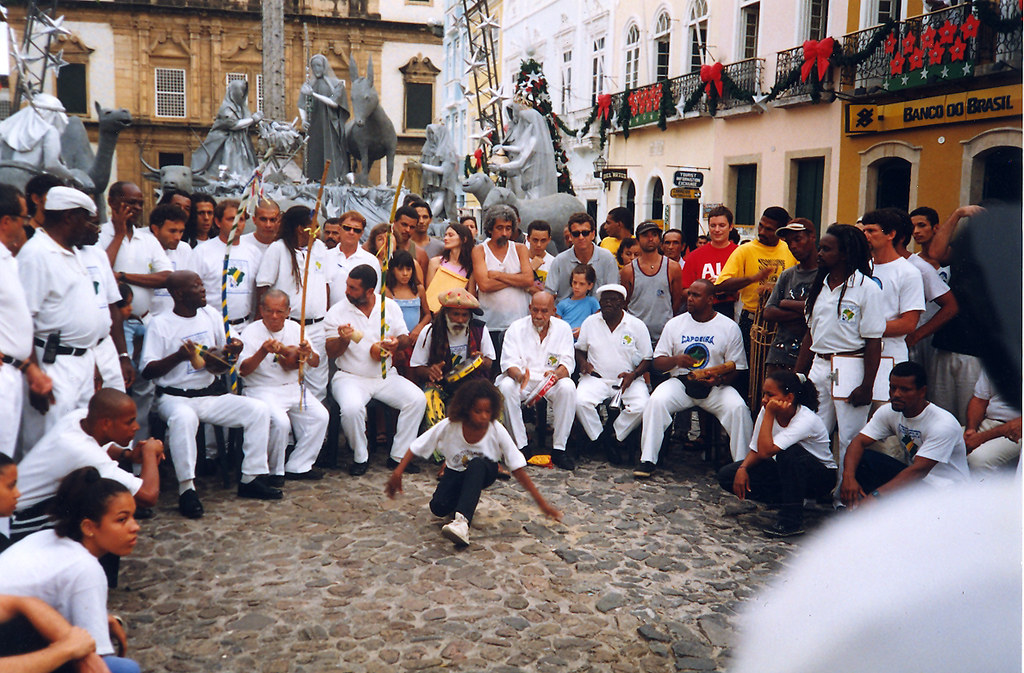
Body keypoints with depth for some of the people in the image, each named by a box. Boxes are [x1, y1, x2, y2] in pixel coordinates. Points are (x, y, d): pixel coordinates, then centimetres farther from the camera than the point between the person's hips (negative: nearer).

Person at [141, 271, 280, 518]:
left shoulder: (211, 315, 11)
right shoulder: (160, 324, -5)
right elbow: (147, 370, -11)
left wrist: (230, 352, -5)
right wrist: (179, 356, -23)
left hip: (210, 394, 5)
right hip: (174, 397, -5)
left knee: (259, 410, -12)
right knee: (184, 418, -39)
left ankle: (251, 478, -7)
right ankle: (186, 488, -31)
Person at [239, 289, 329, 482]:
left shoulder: (295, 329, 10)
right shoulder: (251, 332, -4)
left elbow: (316, 363, 10)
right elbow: (243, 370, -14)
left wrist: (309, 353, -14)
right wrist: (263, 352, -30)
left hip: (294, 387, 5)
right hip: (262, 390, -5)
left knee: (320, 416, -16)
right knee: (280, 421, -30)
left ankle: (297, 466, -3)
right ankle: (275, 471, -7)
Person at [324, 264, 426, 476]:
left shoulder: (389, 306, 5)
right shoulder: (337, 312, -3)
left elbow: (405, 338, 8)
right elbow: (331, 352, -5)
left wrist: (397, 343, -16)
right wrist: (344, 340, -26)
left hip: (386, 376, 3)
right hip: (350, 377, -3)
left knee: (417, 399, -20)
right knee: (352, 408, -34)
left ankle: (398, 455, -5)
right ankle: (360, 457, -6)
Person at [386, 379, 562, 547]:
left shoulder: (497, 431, -24)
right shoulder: (449, 426, -23)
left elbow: (518, 469, -21)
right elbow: (416, 447, -12)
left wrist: (542, 504, -23)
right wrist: (397, 473, -20)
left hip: (485, 472, -1)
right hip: (455, 472, 1)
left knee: (477, 464, -38)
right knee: (438, 507, -27)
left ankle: (462, 519, -46)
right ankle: (467, 501, 6)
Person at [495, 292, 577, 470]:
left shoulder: (563, 328, 4)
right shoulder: (516, 328, 1)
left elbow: (568, 362, -3)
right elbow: (509, 361, -7)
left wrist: (557, 374, -28)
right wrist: (519, 375, -32)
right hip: (521, 380, 0)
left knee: (568, 387, -32)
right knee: (506, 387, -32)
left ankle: (559, 448, -22)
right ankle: (520, 446, -23)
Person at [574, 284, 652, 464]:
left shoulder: (637, 325, 4)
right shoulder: (590, 322, 10)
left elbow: (647, 359, 5)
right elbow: (579, 349, 19)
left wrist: (633, 375, -14)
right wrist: (582, 362, -4)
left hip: (629, 380, -1)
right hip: (597, 378, 1)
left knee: (642, 406, -30)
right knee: (580, 401, -30)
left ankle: (614, 435, -8)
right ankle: (603, 442, -12)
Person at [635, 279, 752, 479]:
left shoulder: (729, 327, 3)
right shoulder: (674, 324, 8)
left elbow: (736, 369, 2)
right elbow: (657, 361, 7)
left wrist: (719, 379, -20)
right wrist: (676, 360, -16)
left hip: (716, 387, -1)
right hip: (680, 382, 1)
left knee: (738, 408, -29)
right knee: (656, 401, -27)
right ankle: (647, 460, -20)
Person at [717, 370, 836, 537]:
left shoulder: (806, 420, -29)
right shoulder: (767, 411, -11)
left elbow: (766, 451, -40)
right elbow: (755, 450, -2)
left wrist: (769, 415, -34)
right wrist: (742, 468, -20)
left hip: (821, 477, -6)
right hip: (786, 472, 6)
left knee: (789, 452, -40)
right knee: (726, 475, -11)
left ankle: (792, 521, -25)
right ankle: (787, 500, -3)